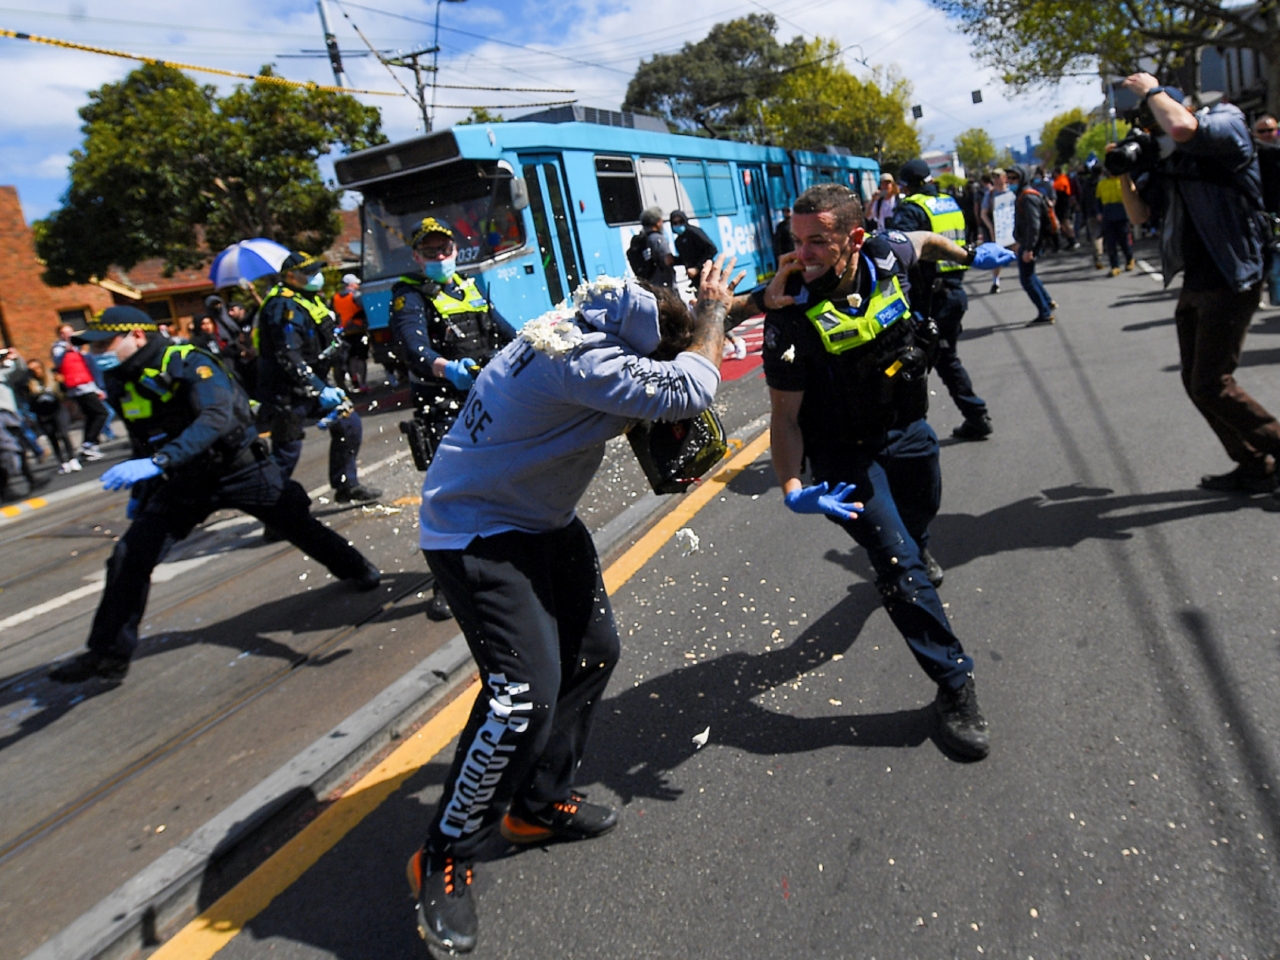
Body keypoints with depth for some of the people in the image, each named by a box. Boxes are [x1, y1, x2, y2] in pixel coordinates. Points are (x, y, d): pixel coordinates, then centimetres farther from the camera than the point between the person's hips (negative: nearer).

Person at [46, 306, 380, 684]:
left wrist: (158, 462, -48)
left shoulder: (189, 363, -22)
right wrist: (139, 490, 22)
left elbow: (217, 417, -39)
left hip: (241, 470, -5)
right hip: (183, 482, 6)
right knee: (129, 557, -6)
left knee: (301, 527, 8)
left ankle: (357, 570, 36)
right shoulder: (122, 382, 2)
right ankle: (109, 653, 6)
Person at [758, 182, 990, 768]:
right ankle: (954, 686, 2)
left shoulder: (887, 257, -16)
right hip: (843, 455, -5)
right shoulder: (792, 314, -28)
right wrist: (792, 488, -36)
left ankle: (915, 552, 68)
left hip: (906, 429, 5)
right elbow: (785, 415, -23)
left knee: (920, 516, 29)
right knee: (896, 561, -12)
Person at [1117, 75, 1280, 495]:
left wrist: (1150, 90, -15)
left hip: (1231, 282, -9)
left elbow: (1180, 128, -32)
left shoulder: (1227, 126, -10)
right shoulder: (1169, 162, 11)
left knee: (1212, 384, -9)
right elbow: (1140, 214, 16)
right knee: (1196, 382, 9)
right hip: (1195, 283, 9)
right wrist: (1124, 174, 1)